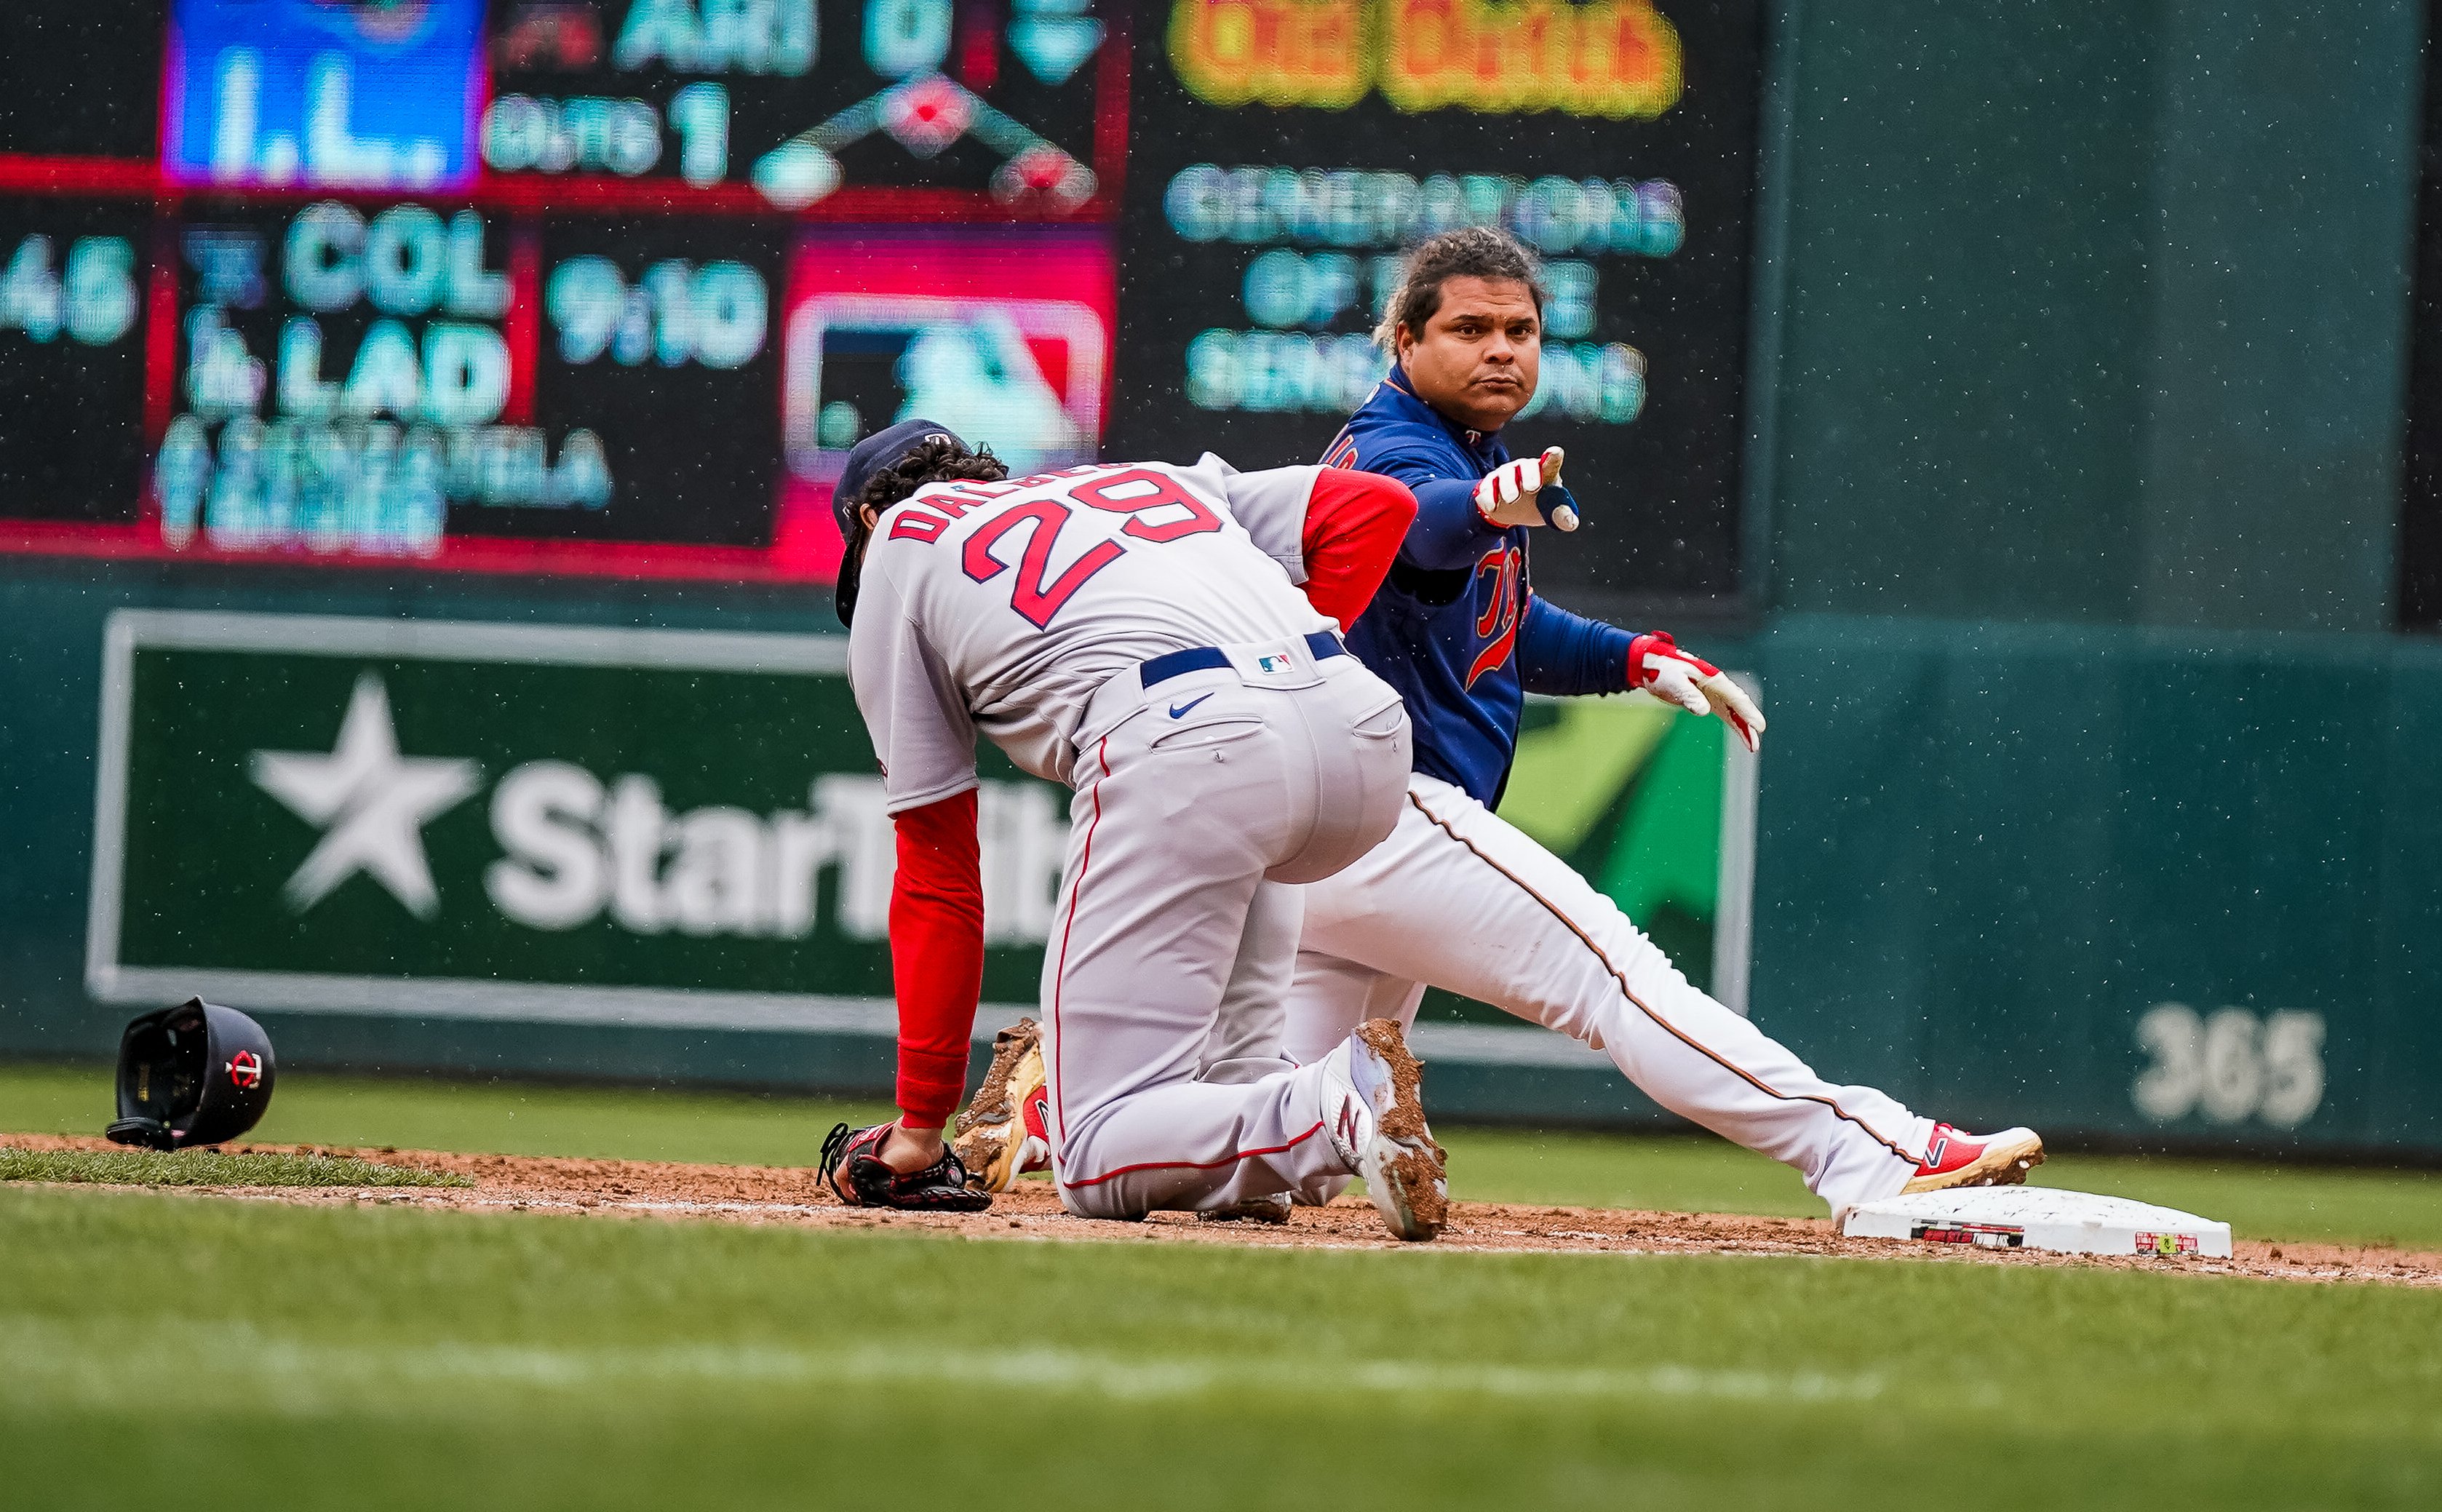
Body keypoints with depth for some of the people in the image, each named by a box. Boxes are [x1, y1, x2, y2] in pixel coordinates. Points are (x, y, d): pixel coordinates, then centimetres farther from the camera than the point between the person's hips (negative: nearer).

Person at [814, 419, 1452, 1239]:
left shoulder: (893, 548, 26)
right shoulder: (1149, 477, 39)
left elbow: (936, 875, 23)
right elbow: (1378, 502, 25)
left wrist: (920, 1128, 26)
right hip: (1369, 738, 5)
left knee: (1097, 1163, -1)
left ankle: (1336, 1107, -27)